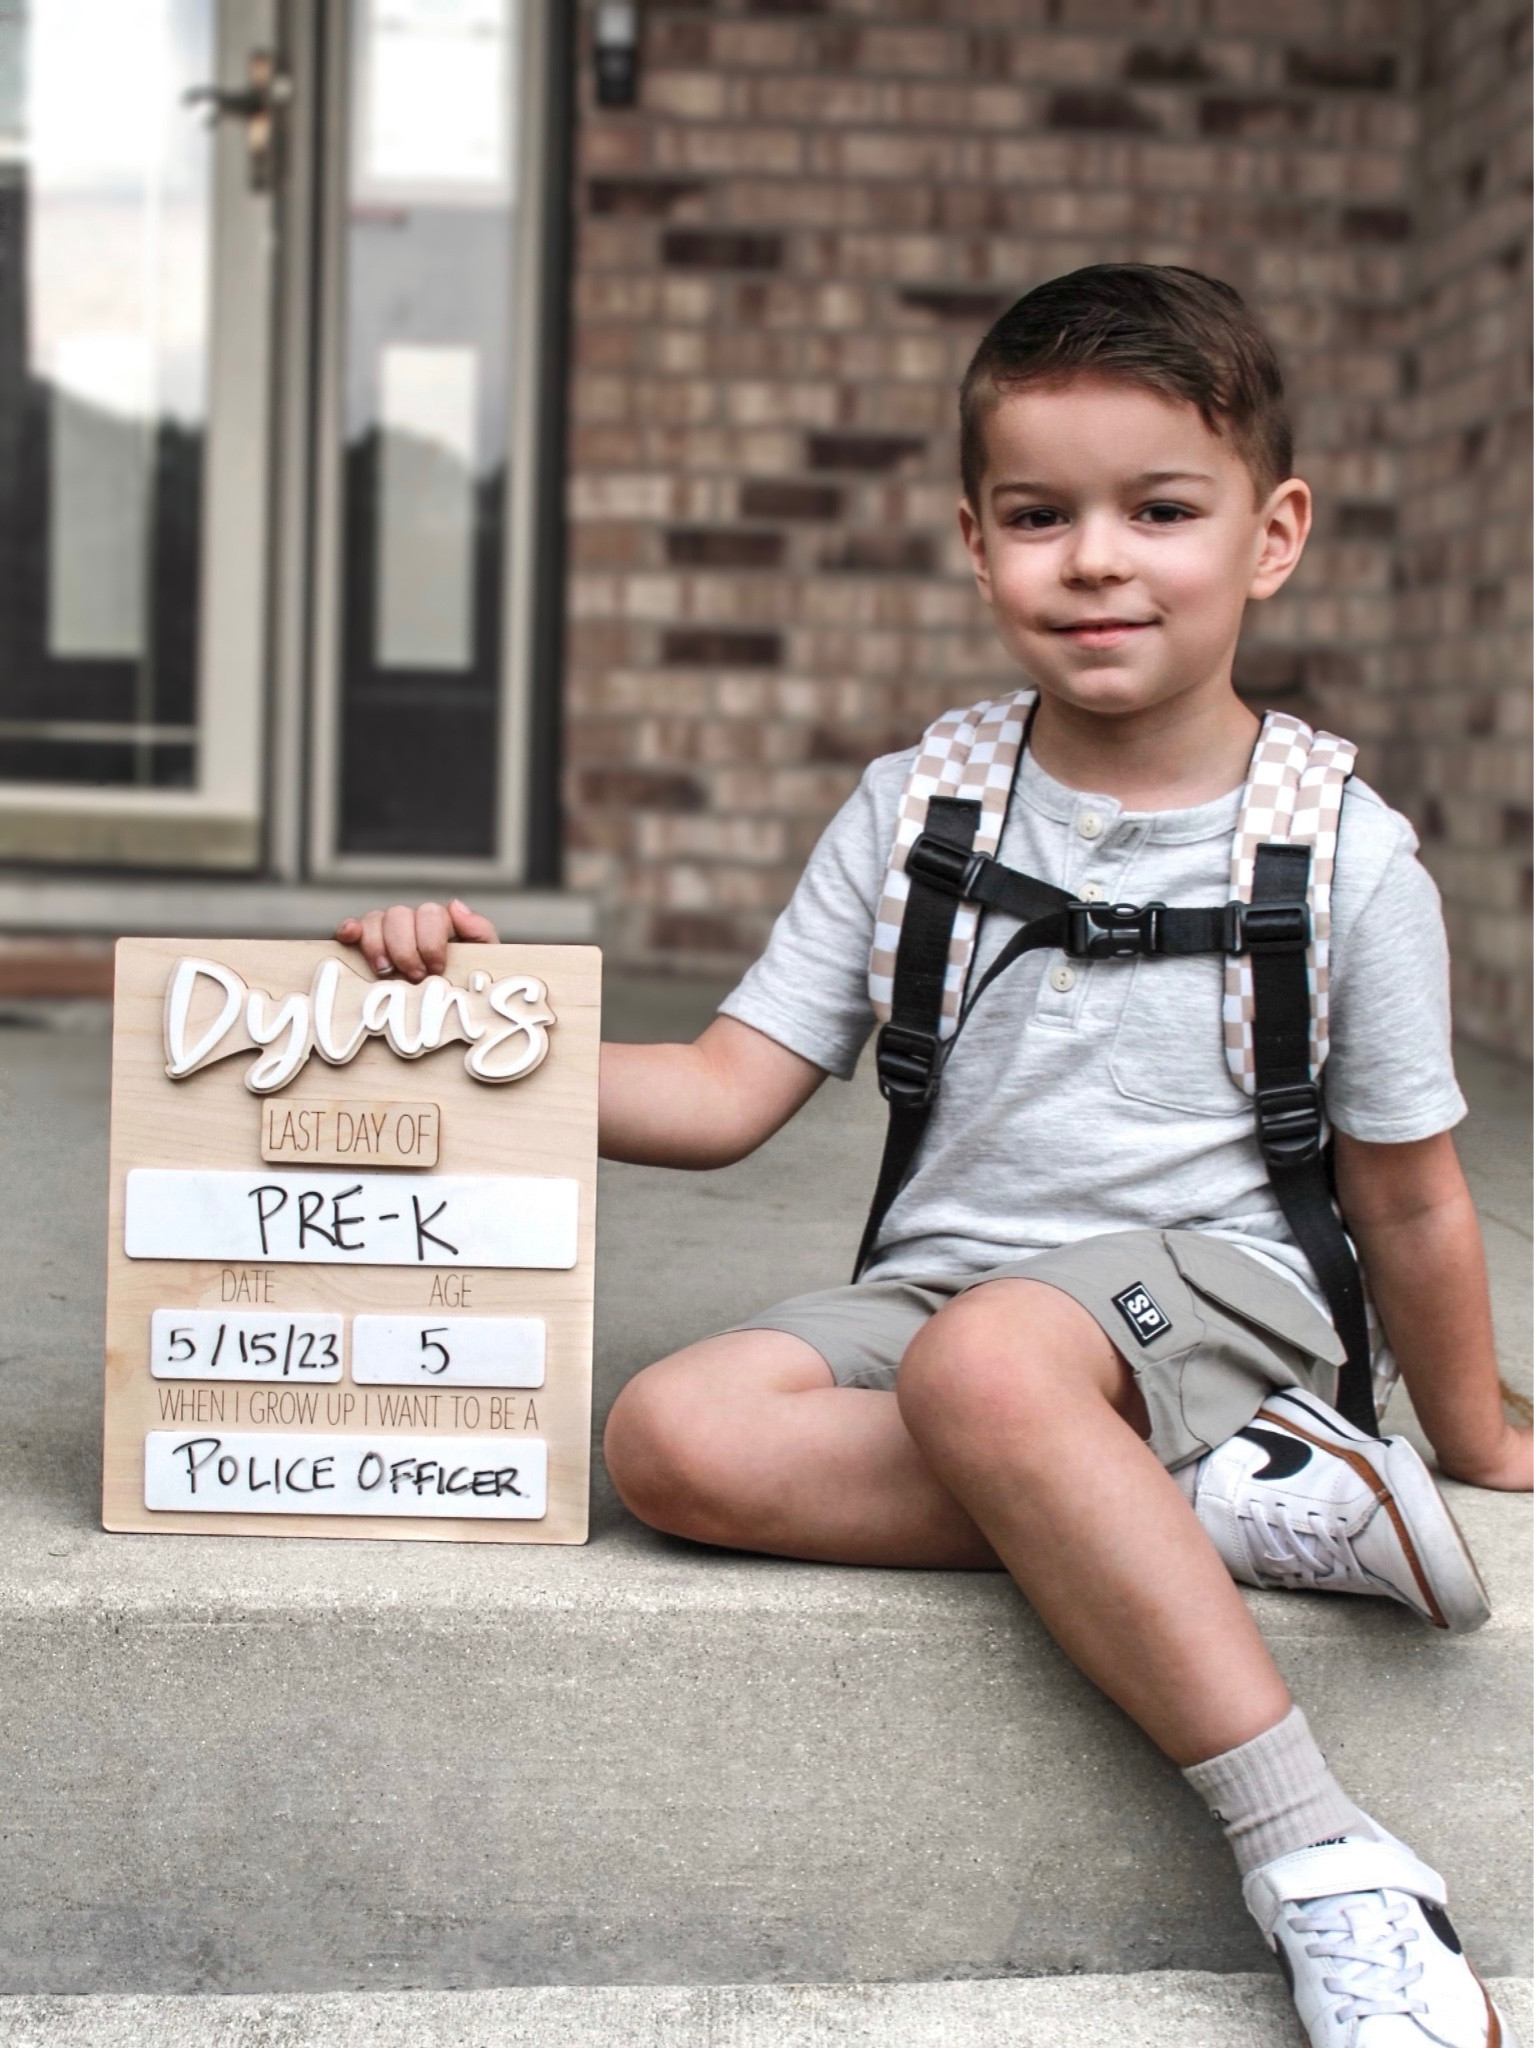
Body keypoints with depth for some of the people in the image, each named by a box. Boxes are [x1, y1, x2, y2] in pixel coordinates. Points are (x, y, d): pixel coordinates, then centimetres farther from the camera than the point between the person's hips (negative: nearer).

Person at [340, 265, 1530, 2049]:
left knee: (982, 1359, -38)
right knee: (675, 1436, -27)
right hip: (943, 1283, 4)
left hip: (1211, 1285, -3)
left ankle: (1325, 1868, -31)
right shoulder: (914, 812, 5)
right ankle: (1229, 1507, -23)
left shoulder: (1343, 855, -2)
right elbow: (721, 1099, 3)